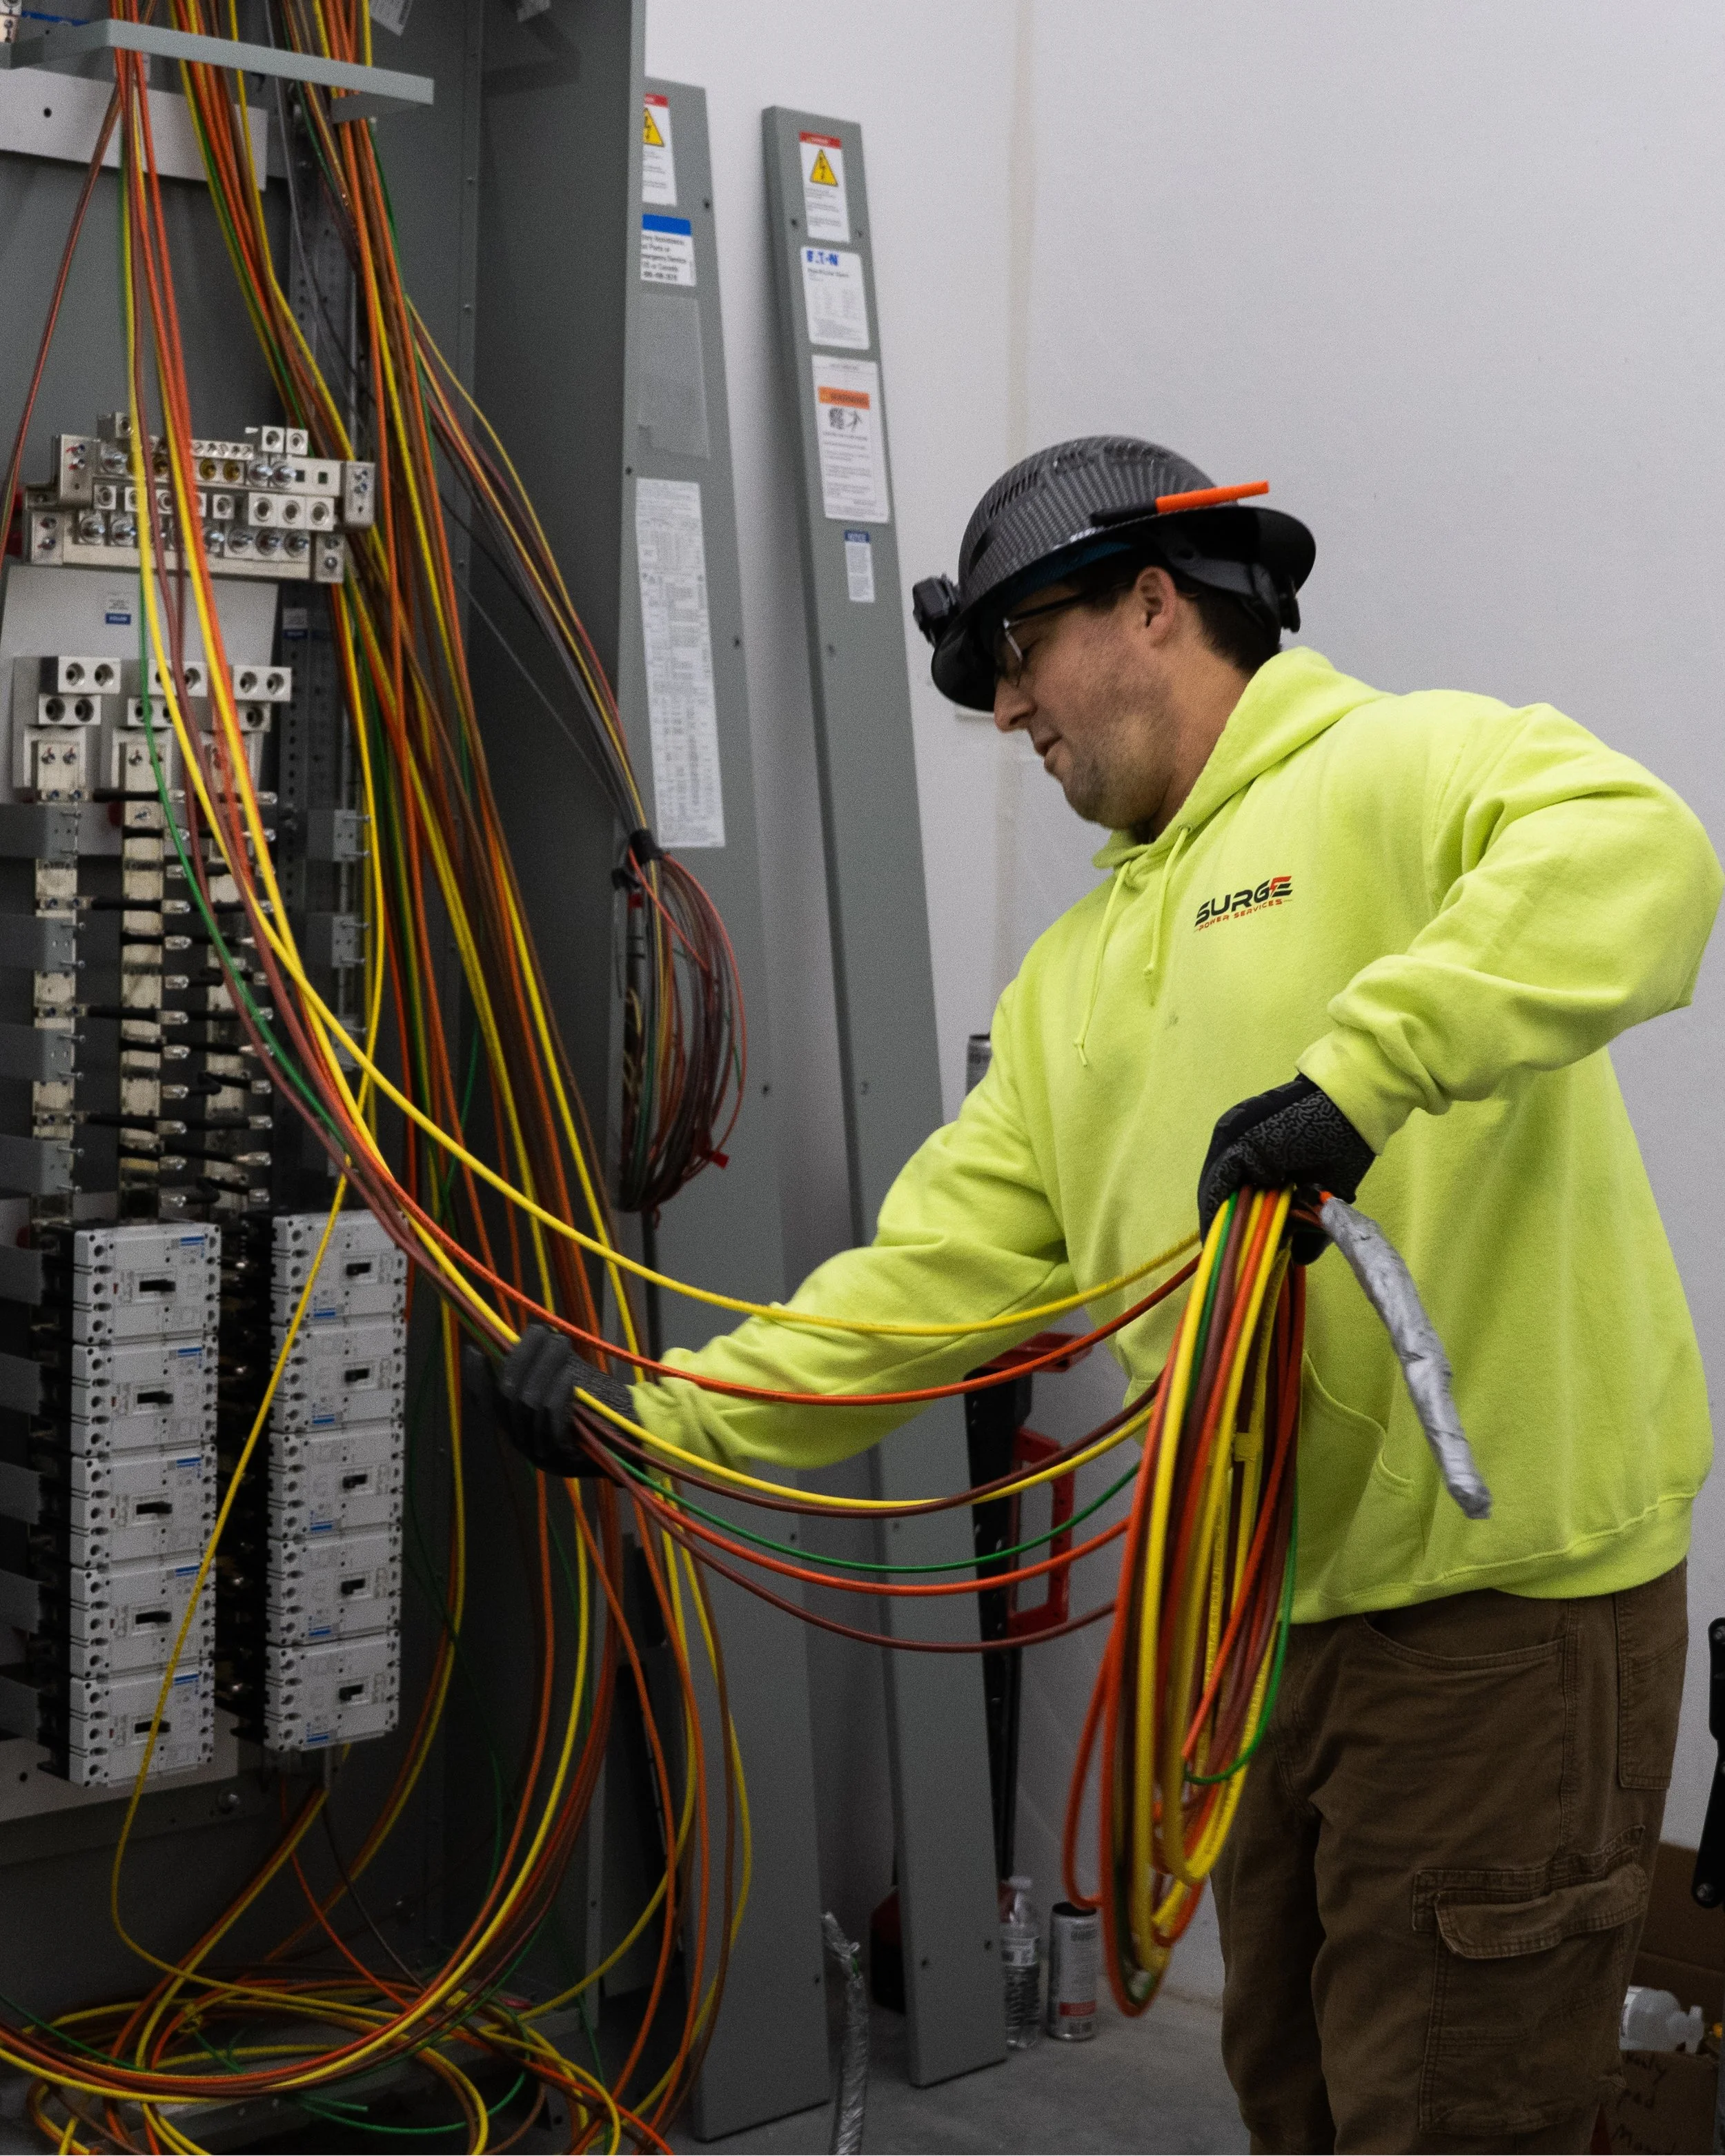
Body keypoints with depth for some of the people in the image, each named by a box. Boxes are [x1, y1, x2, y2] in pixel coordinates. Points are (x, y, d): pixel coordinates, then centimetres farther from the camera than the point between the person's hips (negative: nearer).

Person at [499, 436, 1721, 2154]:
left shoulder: (1403, 773, -8)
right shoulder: (1078, 970, 16)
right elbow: (945, 1263, 12)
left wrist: (1359, 1067, -36)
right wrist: (669, 1413, 4)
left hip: (1503, 1595, -8)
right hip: (1273, 1607, 8)